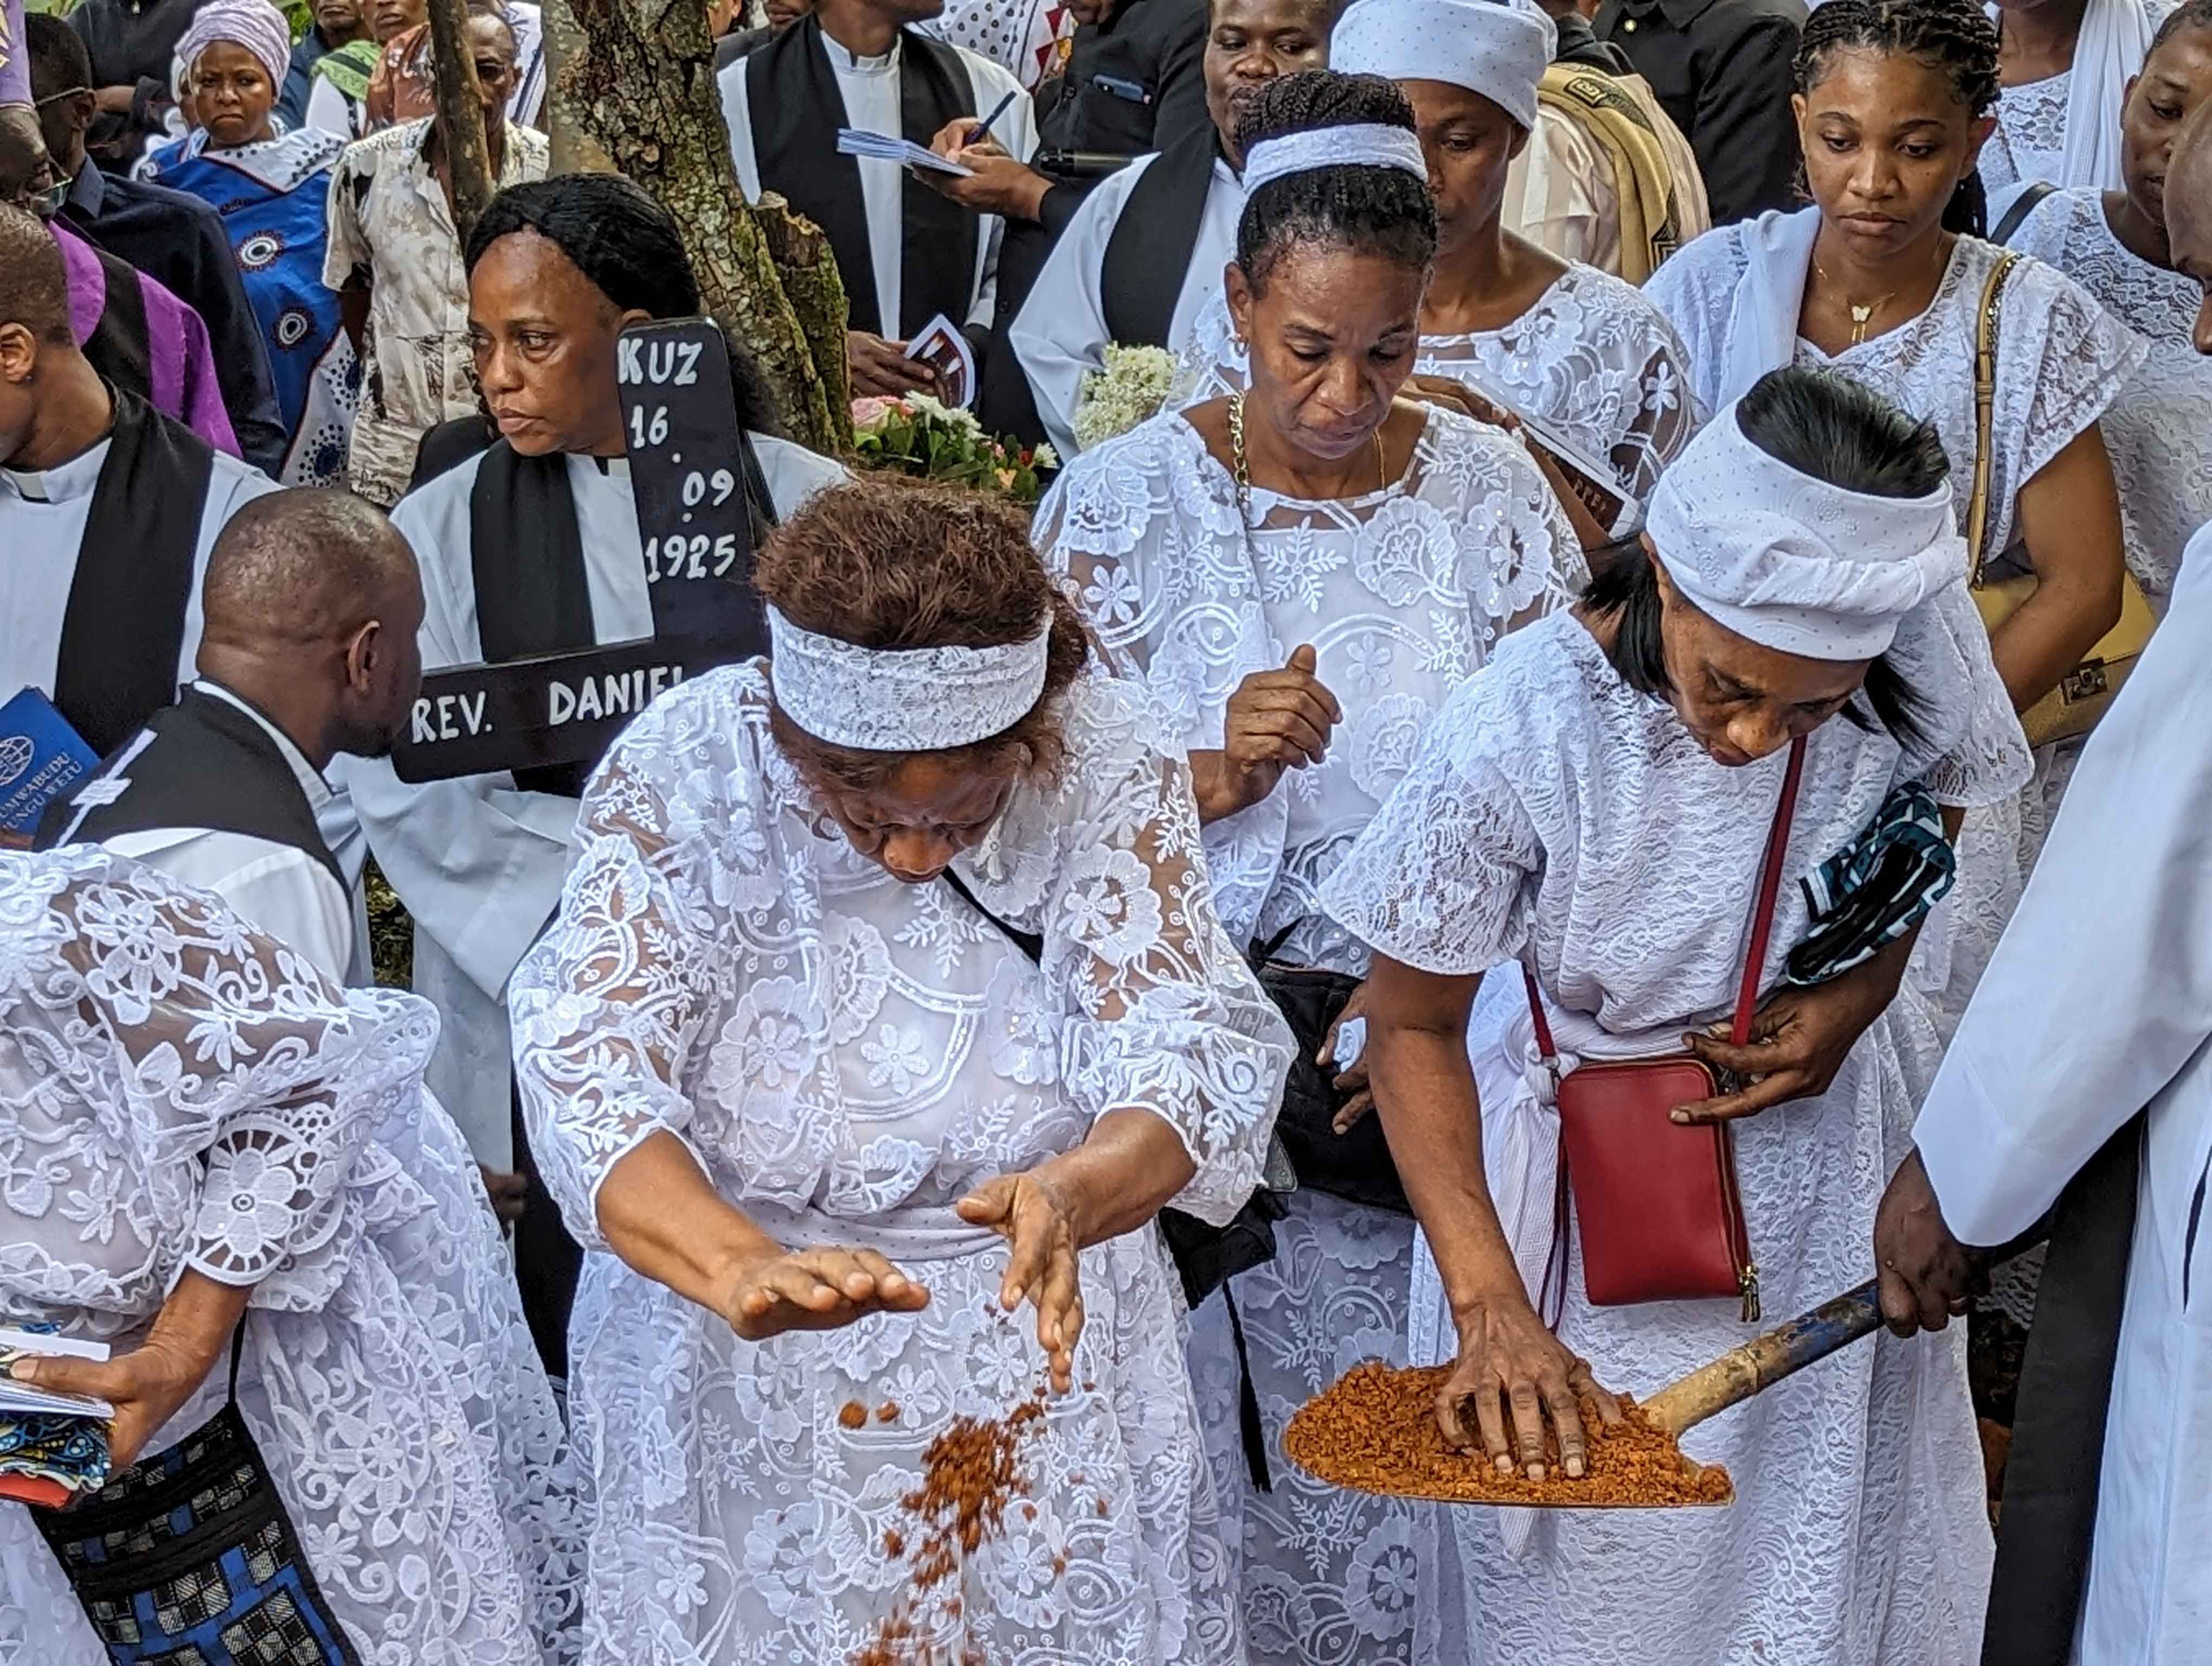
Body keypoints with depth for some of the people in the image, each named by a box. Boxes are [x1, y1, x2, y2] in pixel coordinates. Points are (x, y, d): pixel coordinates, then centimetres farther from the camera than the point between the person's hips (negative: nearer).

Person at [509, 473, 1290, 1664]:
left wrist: (1072, 1195, -42)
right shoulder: (682, 771, -19)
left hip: (1041, 1336, 2)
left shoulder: (1105, 760, -16)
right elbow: (588, 1072, -27)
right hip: (741, 1359, -1)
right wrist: (741, 1270, -46)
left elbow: (1196, 1054, -20)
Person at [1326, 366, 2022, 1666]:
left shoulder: (1918, 658, -22)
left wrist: (1866, 986, -12)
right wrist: (1490, 1307, -24)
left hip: (1823, 1140, 3)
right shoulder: (1525, 731, -31)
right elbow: (1415, 1029, -17)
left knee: (1830, 1552, 18)